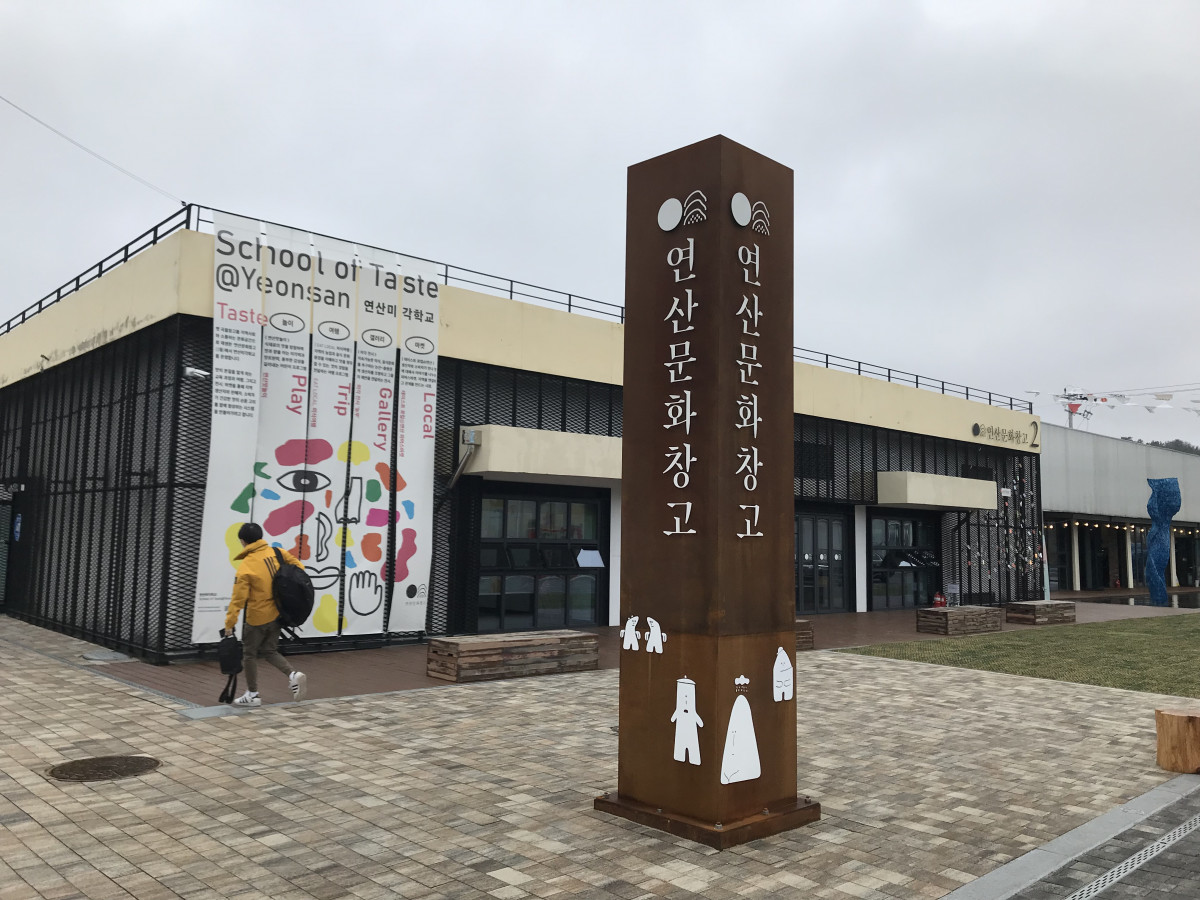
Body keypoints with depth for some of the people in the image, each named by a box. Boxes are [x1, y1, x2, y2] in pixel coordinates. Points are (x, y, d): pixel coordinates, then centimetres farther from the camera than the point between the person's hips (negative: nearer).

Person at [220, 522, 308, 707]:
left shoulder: (245, 567, -17)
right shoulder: (276, 552, -3)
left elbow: (238, 598, -18)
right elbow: (298, 567, 3)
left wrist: (229, 623, -11)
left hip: (257, 618, -6)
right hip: (277, 614, 6)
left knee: (249, 654, 13)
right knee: (270, 651, 19)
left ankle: (252, 695, 21)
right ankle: (293, 675, -2)